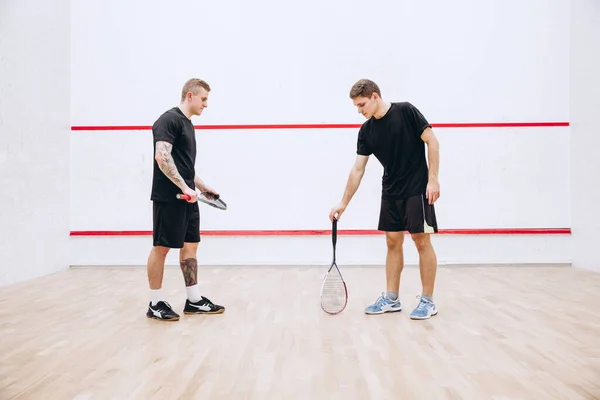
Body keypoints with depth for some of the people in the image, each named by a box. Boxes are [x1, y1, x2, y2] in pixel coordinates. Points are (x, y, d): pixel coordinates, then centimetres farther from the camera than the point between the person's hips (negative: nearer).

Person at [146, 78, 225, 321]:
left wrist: (202, 186, 21)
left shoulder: (188, 125, 19)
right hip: (168, 198, -10)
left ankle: (194, 300, 18)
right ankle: (155, 303, 9)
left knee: (190, 246, 10)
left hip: (187, 199, 10)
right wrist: (185, 187, -25)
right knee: (161, 247, -1)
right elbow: (162, 157, -22)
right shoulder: (169, 119, -11)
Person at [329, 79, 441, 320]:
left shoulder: (405, 111, -12)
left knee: (422, 241, -3)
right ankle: (391, 299, 15)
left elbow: (432, 141, -11)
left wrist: (433, 178, -17)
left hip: (417, 190, -6)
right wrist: (343, 203, 1)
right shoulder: (366, 131, 3)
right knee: (393, 242, 7)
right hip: (391, 193, 6)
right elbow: (357, 169, 4)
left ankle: (427, 301, 7)